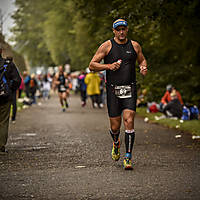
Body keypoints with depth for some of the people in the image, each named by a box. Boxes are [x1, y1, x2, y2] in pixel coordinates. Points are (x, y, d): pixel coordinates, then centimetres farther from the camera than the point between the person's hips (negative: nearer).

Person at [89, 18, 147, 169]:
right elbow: (92, 65, 1)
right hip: (113, 90, -1)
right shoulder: (107, 46, 1)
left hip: (130, 89, 1)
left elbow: (142, 60, 25)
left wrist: (143, 68, 2)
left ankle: (128, 158, -8)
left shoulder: (134, 46, 8)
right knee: (115, 126, 4)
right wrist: (109, 66, -14)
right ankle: (116, 143, 40)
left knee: (129, 122, -14)